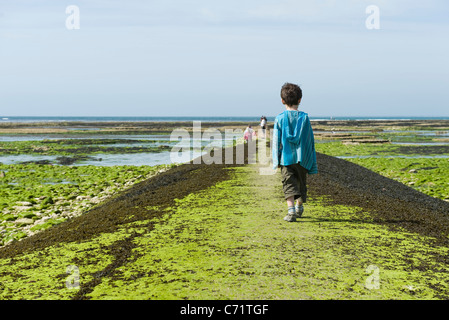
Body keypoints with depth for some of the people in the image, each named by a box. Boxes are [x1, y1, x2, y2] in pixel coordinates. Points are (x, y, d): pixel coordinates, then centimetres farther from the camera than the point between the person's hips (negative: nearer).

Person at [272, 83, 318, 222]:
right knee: (301, 183, 18)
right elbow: (310, 141, 2)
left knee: (289, 184, -2)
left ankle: (291, 210, -19)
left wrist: (276, 161, 4)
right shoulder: (304, 118, -2)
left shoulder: (280, 118, -5)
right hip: (302, 158, 2)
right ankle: (299, 208, 35)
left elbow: (276, 141, -3)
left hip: (286, 157, -2)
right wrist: (312, 162, 9)